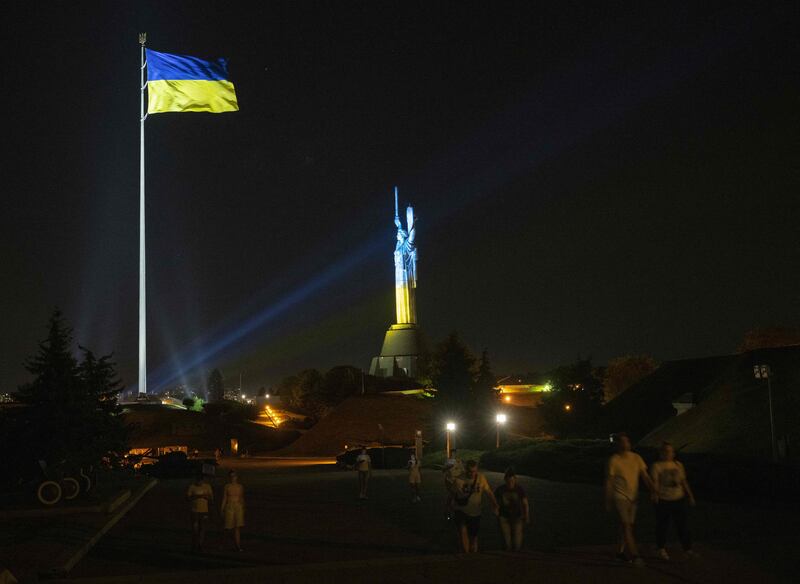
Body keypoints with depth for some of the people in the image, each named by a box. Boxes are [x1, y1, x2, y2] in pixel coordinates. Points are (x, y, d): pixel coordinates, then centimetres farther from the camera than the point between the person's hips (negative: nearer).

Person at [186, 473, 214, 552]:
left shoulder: (207, 486, 6)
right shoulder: (192, 487, 0)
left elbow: (211, 499, 8)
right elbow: (187, 498, -1)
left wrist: (206, 496, -12)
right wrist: (196, 496, -16)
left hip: (204, 511, 2)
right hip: (195, 511, -2)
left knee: (202, 528, 0)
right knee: (195, 528, -5)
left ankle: (200, 545, 6)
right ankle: (194, 545, 4)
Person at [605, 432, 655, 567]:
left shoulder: (636, 458, 4)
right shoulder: (614, 460, -9)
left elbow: (645, 476, -1)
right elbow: (609, 481, -5)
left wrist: (653, 491, -14)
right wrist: (608, 502, -5)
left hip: (632, 496, 5)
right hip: (619, 496, -5)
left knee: (628, 525, 13)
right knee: (626, 525, -13)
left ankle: (622, 551, 27)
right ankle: (634, 555, -20)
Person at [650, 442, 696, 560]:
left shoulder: (678, 465, 10)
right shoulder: (656, 466, -6)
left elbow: (684, 481, 17)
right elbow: (655, 481, -18)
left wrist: (690, 496, 17)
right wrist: (655, 492, -36)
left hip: (679, 499, 4)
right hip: (663, 500, -4)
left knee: (683, 525, 5)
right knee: (662, 525, 4)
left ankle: (688, 549, 14)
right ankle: (662, 549, 18)